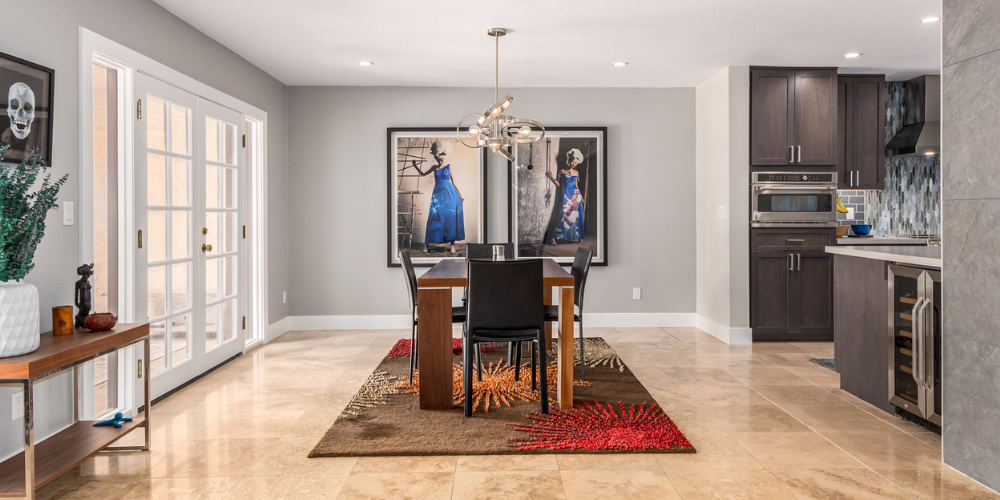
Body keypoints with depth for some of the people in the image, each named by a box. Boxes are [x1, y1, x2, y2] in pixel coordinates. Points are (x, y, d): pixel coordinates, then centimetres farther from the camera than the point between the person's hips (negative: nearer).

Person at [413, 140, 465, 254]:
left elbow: (453, 180, 8)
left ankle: (452, 243, 2)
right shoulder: (434, 168, 10)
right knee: (435, 218, -2)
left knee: (450, 218, -3)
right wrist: (415, 166, 10)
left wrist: (460, 194, 7)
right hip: (438, 195, 1)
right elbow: (422, 174, 20)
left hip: (449, 194, -1)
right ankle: (426, 243, 3)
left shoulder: (448, 166, 5)